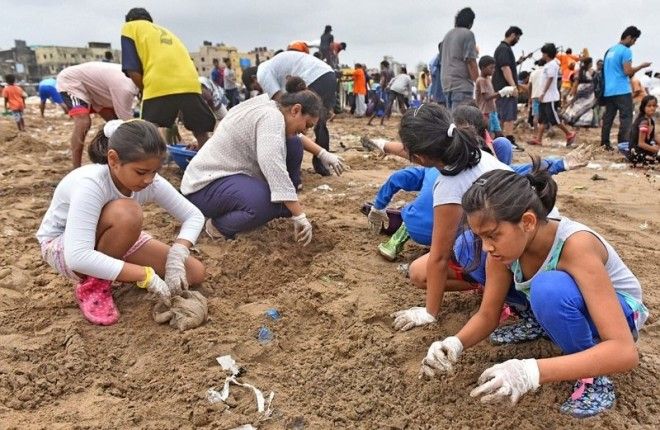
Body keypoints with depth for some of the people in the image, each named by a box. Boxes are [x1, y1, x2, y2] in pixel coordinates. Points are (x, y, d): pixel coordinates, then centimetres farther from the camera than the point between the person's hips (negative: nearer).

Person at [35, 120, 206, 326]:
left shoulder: (151, 182, -22)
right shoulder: (90, 184, -37)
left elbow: (194, 216, -12)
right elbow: (77, 258, -45)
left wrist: (177, 254, -30)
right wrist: (146, 275, -44)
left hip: (114, 239, 6)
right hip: (61, 248, -6)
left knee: (195, 274, -8)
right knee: (127, 213, -39)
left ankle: (105, 271, 10)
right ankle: (93, 285, -14)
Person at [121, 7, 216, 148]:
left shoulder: (129, 28, 22)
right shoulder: (165, 32, 38)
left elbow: (133, 71, 6)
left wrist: (145, 89, 23)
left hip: (159, 86, -5)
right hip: (190, 83, 5)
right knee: (203, 138, 16)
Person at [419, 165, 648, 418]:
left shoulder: (575, 245, -36)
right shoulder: (506, 244, -20)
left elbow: (625, 352, -39)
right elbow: (487, 315, -9)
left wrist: (533, 371, -50)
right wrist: (456, 343, -30)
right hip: (564, 309, 6)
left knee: (549, 287, -39)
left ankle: (593, 377, -14)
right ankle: (535, 322, 9)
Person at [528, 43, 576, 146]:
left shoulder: (552, 64, -12)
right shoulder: (548, 65, 17)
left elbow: (550, 79, -18)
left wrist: (543, 93, -21)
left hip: (550, 97, -10)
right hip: (545, 97, 10)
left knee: (553, 118, -6)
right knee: (542, 119, 5)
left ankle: (569, 134, 6)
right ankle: (538, 139, 3)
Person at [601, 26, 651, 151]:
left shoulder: (610, 50, 16)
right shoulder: (626, 51, -10)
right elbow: (628, 71, -15)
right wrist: (641, 66, -2)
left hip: (608, 90, 8)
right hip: (622, 90, -8)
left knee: (608, 117, 10)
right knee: (626, 117, -6)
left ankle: (605, 143, 12)